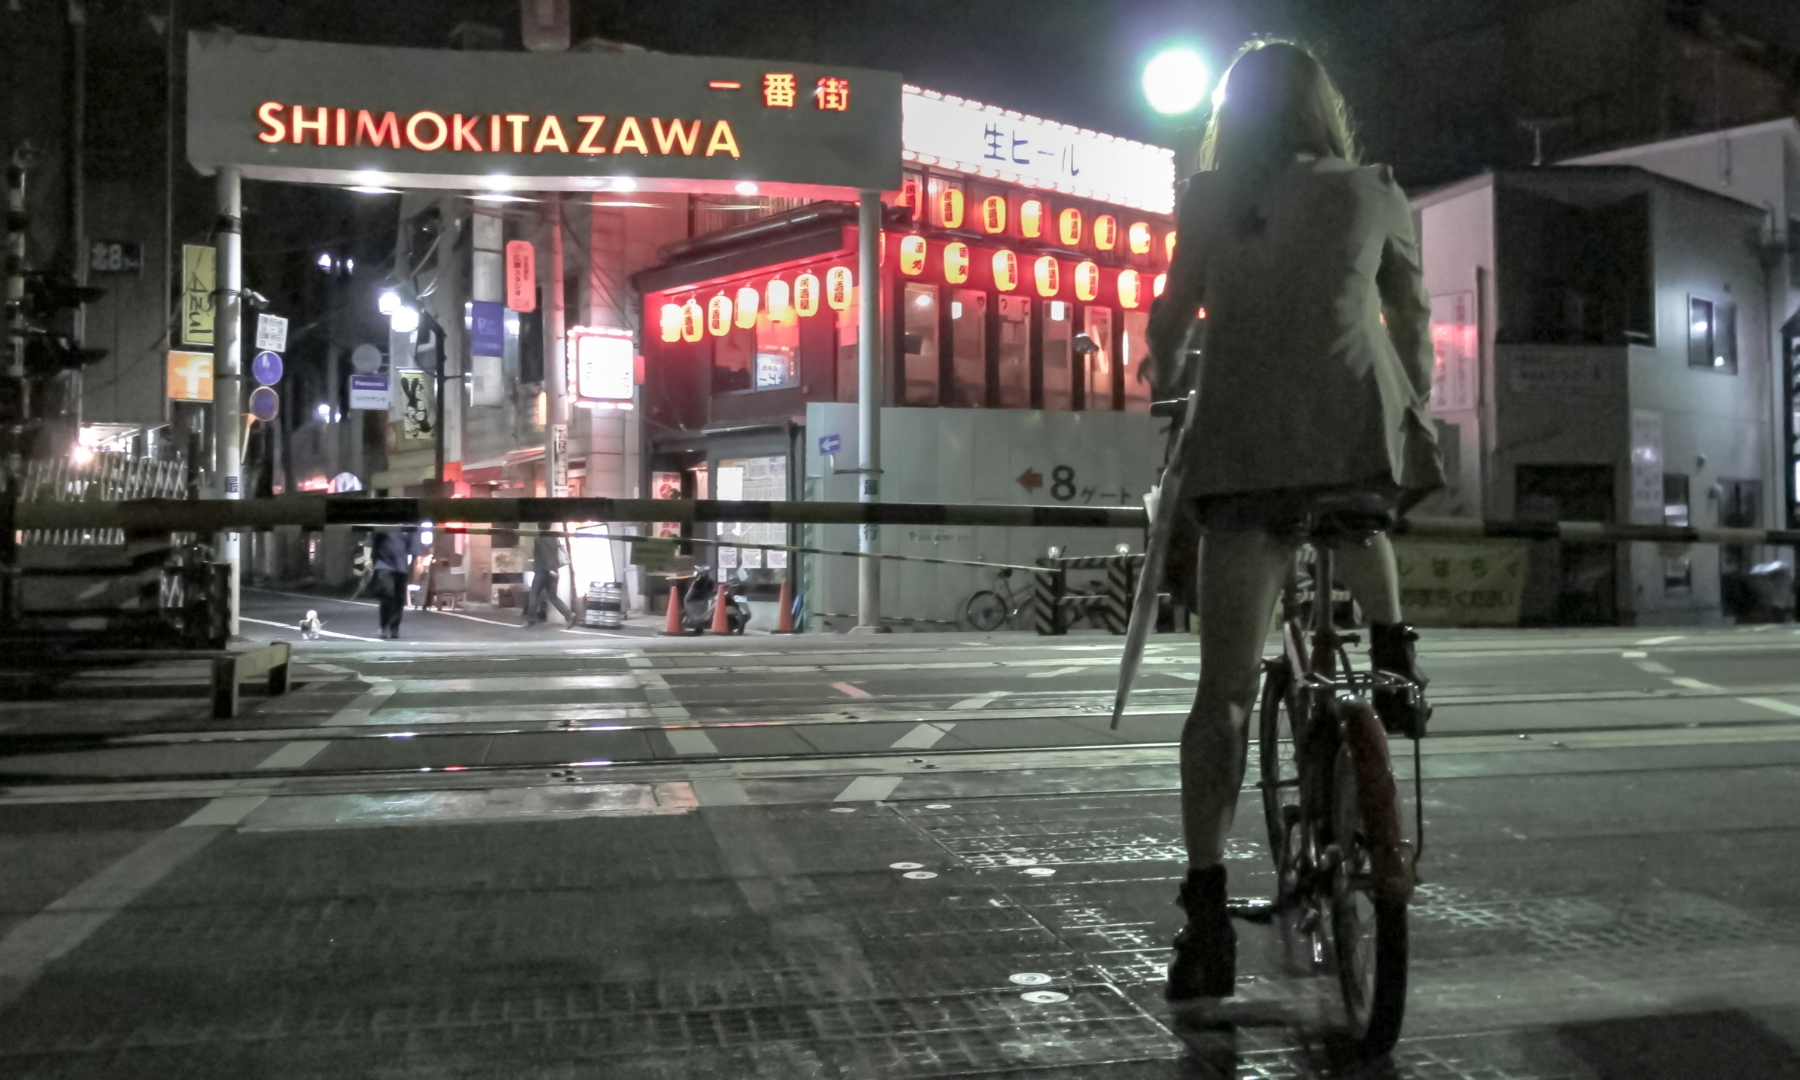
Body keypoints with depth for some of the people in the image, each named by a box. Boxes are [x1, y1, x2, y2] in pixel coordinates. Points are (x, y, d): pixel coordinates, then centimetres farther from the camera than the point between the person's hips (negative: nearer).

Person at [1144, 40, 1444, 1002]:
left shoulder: (1211, 200, 13)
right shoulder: (1375, 192, 16)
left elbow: (1171, 322, 15)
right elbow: (1412, 324, 22)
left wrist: (1166, 390, 35)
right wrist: (1413, 412, 37)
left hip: (1248, 445, -1)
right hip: (1362, 430, 1)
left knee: (1223, 688, 1)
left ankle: (1206, 906, -6)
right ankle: (1390, 653, 23)